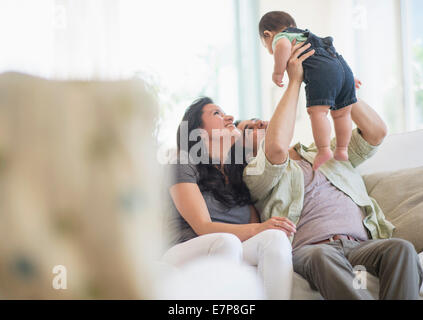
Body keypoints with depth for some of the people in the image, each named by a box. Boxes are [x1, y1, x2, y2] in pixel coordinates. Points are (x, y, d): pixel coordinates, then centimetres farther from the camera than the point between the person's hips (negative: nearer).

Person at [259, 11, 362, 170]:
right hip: (343, 67, 8)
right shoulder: (303, 36, 40)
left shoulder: (280, 37, 15)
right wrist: (348, 78, 45)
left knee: (317, 111, -10)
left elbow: (283, 45, -12)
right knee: (341, 113, 13)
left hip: (321, 71, -8)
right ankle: (342, 151, 20)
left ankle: (324, 151, -17)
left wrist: (277, 72, -4)